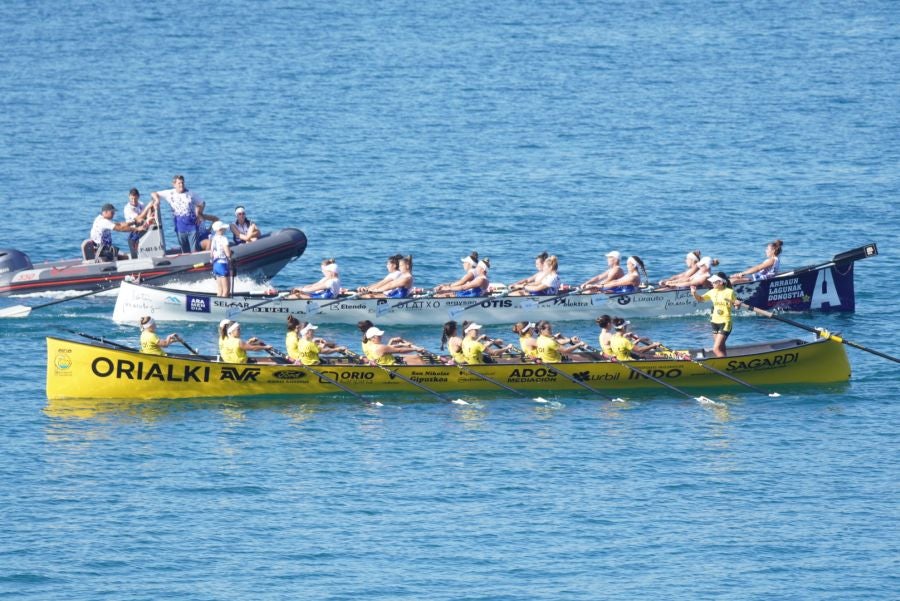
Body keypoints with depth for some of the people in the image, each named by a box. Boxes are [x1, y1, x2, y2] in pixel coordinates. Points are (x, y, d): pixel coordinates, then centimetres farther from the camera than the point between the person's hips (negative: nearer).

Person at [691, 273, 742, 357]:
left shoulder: (729, 292, -10)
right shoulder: (712, 292, 6)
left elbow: (736, 304, -2)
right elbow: (700, 299, 16)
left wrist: (737, 304, -25)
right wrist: (694, 293, -3)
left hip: (725, 323, -7)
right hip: (715, 322, 7)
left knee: (716, 349, -15)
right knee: (721, 349, 13)